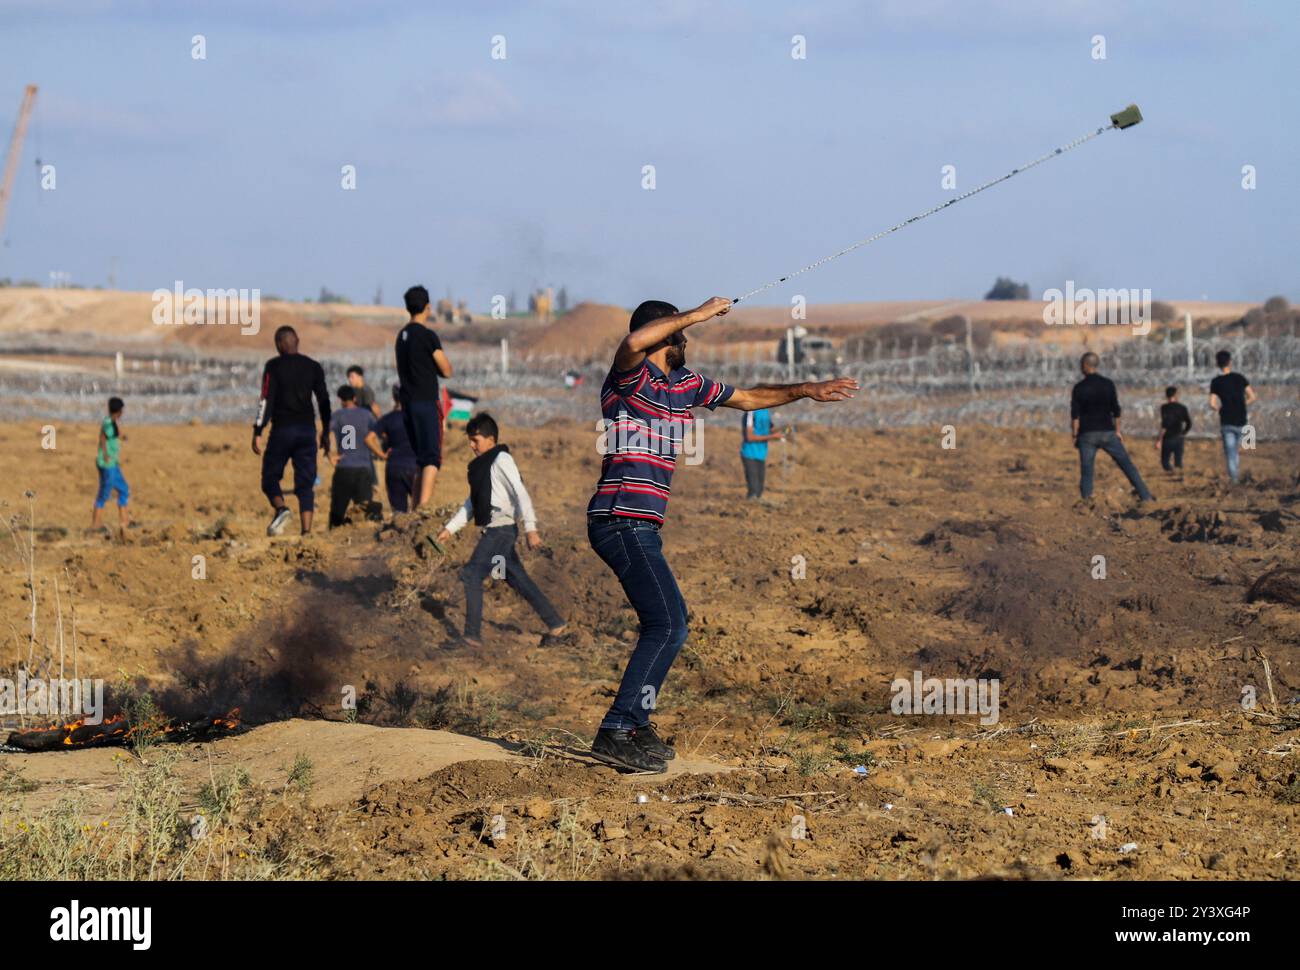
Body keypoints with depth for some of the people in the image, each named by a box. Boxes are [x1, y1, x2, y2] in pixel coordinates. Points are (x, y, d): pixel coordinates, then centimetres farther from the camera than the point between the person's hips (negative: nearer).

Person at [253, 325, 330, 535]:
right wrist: (325, 433, 19)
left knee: (270, 477, 8)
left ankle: (280, 508, -22)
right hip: (307, 430, 3)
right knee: (305, 484, 4)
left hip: (282, 430, -3)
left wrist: (257, 432, -8)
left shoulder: (274, 366, -4)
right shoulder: (313, 367, 8)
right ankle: (306, 532, -7)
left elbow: (266, 400, -10)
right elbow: (324, 401, 11)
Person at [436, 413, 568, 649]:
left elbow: (521, 494, -17)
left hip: (501, 529, -9)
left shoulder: (501, 460, -10)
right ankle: (556, 625, 17)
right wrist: (450, 528, 18)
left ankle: (472, 636, -10)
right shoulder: (480, 464, 18)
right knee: (517, 580, 12)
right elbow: (472, 503, 24)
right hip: (492, 531, 9)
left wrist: (530, 528, -24)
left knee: (472, 575, -11)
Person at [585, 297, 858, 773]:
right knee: (668, 626, -15)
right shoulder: (631, 375, -9)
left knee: (669, 621, 20)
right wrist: (698, 314, -26)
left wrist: (806, 390, 32)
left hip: (639, 527, 10)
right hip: (622, 520, -10)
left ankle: (634, 723, 28)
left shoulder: (687, 384, 16)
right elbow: (634, 342, -33)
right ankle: (617, 732, -18)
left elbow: (747, 398, 30)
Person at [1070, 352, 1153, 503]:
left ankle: (1086, 500, -3)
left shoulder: (1079, 388, -4)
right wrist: (1117, 431, 12)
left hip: (1087, 435, -1)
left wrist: (1075, 436, -1)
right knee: (1127, 464, 5)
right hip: (1107, 432, 1)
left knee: (1086, 470, 5)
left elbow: (1075, 415, -7)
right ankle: (1144, 495, 2)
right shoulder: (1108, 384, 1)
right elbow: (1115, 410, 4)